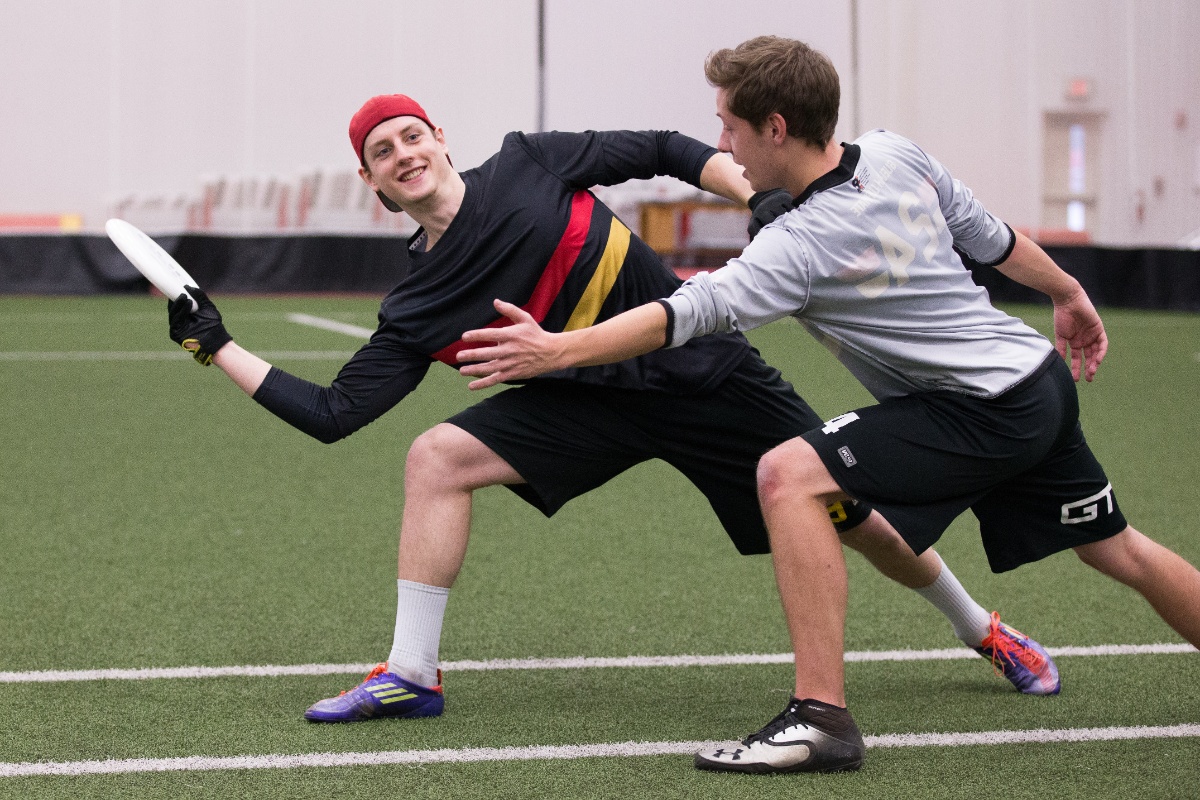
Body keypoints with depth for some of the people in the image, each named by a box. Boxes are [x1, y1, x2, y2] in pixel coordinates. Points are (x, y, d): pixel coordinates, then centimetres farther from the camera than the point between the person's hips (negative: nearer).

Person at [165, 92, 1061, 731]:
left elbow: (663, 152, 2)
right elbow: (333, 413, -5)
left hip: (706, 373, -2)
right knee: (437, 458, -17)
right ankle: (412, 675, -10)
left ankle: (982, 629, 28)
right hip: (593, 403, 2)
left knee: (852, 514, 1)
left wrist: (763, 197, -11)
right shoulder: (417, 312, -3)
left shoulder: (527, 165, -7)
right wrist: (217, 348, -9)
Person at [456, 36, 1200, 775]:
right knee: (1118, 550, 25)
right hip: (1041, 377, 9)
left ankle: (822, 716, -22)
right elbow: (990, 234, 14)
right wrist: (1069, 293, 29)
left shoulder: (803, 247, -21)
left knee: (789, 477, -18)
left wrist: (557, 349, -31)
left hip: (980, 410, -9)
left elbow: (685, 314, -29)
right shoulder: (896, 154, 1)